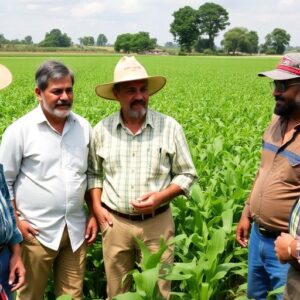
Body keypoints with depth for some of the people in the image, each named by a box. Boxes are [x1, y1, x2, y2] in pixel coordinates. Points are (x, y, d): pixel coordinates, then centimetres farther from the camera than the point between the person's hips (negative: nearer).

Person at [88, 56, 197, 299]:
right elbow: (93, 173, 11)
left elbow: (187, 175, 0)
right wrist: (96, 207, -1)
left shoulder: (170, 127, -6)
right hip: (115, 222, 2)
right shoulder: (102, 130, -1)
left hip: (157, 223, -1)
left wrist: (160, 197, -15)